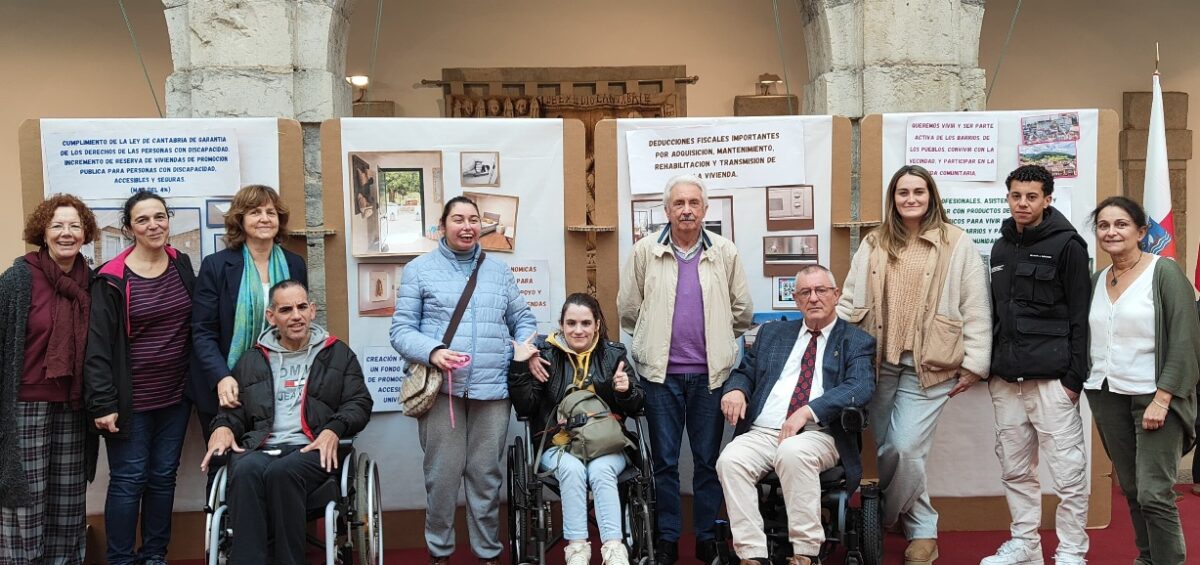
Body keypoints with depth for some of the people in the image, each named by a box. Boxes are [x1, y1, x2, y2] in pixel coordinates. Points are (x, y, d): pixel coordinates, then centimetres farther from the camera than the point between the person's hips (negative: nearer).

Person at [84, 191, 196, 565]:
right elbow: (98, 345, -10)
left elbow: (198, 327, 11)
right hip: (131, 399, -4)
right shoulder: (112, 279, -10)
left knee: (163, 477, 12)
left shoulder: (183, 266, 4)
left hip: (176, 394, 4)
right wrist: (103, 402, -14)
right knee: (128, 480, 1)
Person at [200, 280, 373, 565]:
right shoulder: (251, 362, 24)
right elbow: (233, 408, 26)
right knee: (245, 472, -35)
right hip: (260, 447, 2)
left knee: (281, 472, -37)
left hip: (314, 448, -2)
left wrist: (334, 430, -9)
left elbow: (360, 403, 10)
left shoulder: (338, 354, 17)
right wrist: (223, 426, 1)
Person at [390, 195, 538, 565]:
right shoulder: (420, 270, 6)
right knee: (442, 475, 0)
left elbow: (522, 320, 19)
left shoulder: (499, 270, 17)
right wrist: (432, 352, -16)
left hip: (493, 389, 2)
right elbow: (401, 329, 2)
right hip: (440, 388, -2)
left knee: (487, 475, 6)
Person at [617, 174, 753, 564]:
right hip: (661, 372, 0)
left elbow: (742, 312, 9)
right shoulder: (645, 251, 0)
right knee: (664, 459, 7)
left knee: (708, 458, 8)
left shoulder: (725, 252, 2)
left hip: (710, 373, 1)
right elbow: (629, 309, 7)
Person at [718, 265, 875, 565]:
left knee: (793, 452, -37)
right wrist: (735, 389, -2)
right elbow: (744, 371, 25)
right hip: (761, 433, 4)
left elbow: (860, 388, -6)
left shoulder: (857, 342, 10)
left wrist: (807, 412, -20)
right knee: (730, 459, -28)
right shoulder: (772, 333, 24)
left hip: (818, 435, -3)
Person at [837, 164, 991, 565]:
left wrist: (974, 363, -5)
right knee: (884, 450, 7)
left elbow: (975, 309, -2)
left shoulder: (957, 244, 0)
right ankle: (921, 529, 26)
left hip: (927, 364, -4)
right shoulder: (874, 244, 11)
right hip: (878, 361, 4)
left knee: (905, 449, -10)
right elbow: (851, 301, 11)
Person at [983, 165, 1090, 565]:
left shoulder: (1066, 245, -4)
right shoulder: (1001, 248, 15)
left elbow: (1080, 317, -8)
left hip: (1052, 378, -6)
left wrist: (1075, 376, -12)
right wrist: (991, 368, 14)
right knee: (1015, 470, 12)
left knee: (1068, 472, -1)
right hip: (1006, 379, 6)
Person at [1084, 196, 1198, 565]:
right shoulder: (1097, 281, 10)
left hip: (1153, 396, -5)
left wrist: (1162, 399, -16)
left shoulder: (1165, 272, -6)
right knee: (1130, 489, 10)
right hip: (1107, 397, 5)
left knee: (1154, 493, -10)